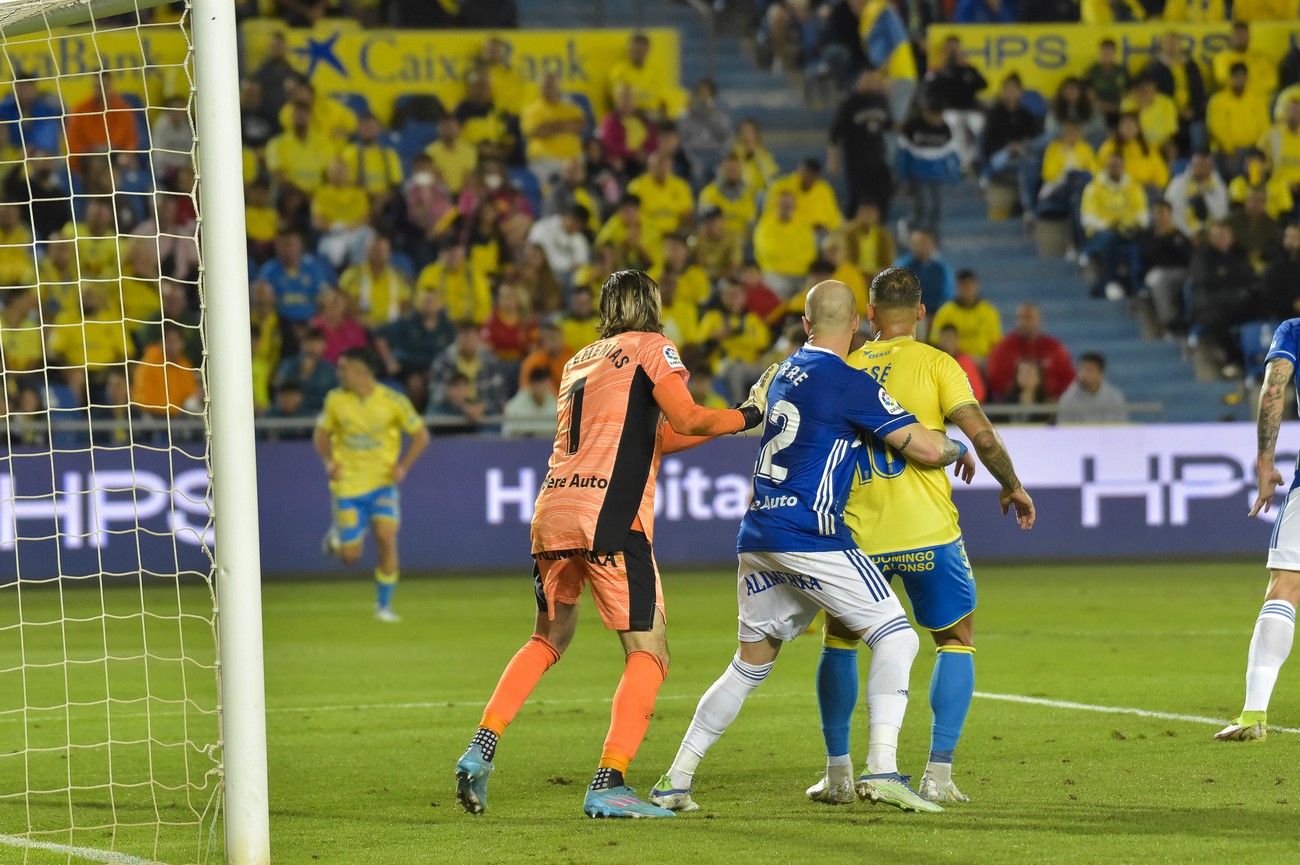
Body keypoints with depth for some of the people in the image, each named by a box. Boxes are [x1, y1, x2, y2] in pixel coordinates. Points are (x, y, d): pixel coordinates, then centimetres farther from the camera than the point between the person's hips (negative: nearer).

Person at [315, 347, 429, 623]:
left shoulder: (393, 401, -9)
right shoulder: (335, 400, -2)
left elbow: (420, 435, 1)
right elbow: (321, 434, 12)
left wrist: (403, 466, -11)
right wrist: (329, 461, -7)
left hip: (382, 483, -1)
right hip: (348, 484, 1)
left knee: (387, 538, -18)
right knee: (350, 557, -2)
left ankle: (384, 605, -2)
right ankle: (337, 536, 36)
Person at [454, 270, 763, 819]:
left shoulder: (579, 361, 26)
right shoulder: (650, 347, 7)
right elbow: (686, 420, -6)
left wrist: (721, 425, 30)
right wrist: (745, 418, 9)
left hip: (553, 511, 7)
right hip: (610, 517, -7)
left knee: (549, 639, 25)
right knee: (649, 653, -2)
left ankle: (481, 749, 12)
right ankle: (608, 784, -15)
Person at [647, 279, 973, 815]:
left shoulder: (780, 374, 15)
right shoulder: (849, 384, -8)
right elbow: (925, 448, -9)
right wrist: (958, 451, 12)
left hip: (757, 539, 7)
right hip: (810, 538, -7)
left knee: (750, 665, 17)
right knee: (896, 637, -1)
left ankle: (674, 781, 14)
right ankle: (882, 771, -16)